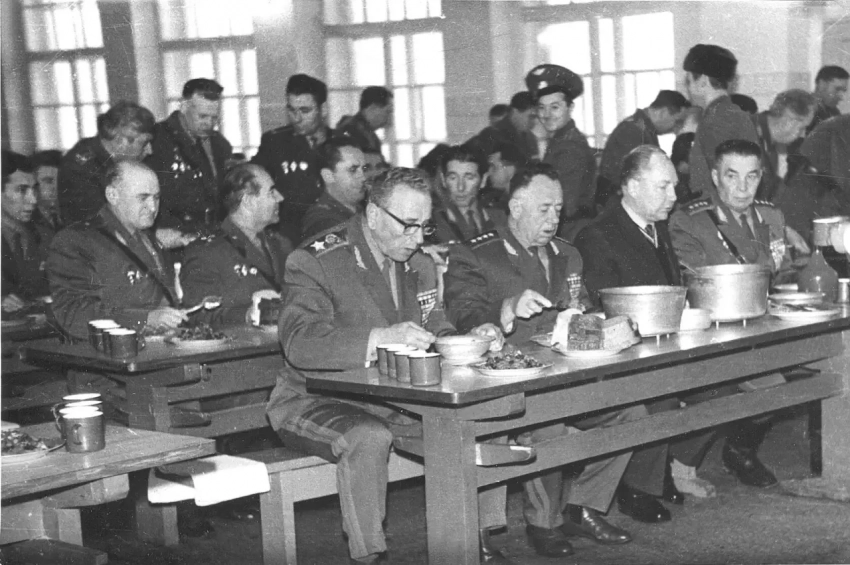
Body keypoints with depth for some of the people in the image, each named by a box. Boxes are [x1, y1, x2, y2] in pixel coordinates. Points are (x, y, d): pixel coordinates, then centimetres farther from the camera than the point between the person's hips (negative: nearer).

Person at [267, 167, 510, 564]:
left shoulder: (415, 266, 9)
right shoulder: (315, 262, -15)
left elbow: (433, 331, 14)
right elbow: (299, 342, -30)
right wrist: (380, 338, -42)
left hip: (397, 396, 7)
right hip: (319, 403, -7)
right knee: (368, 438, -38)